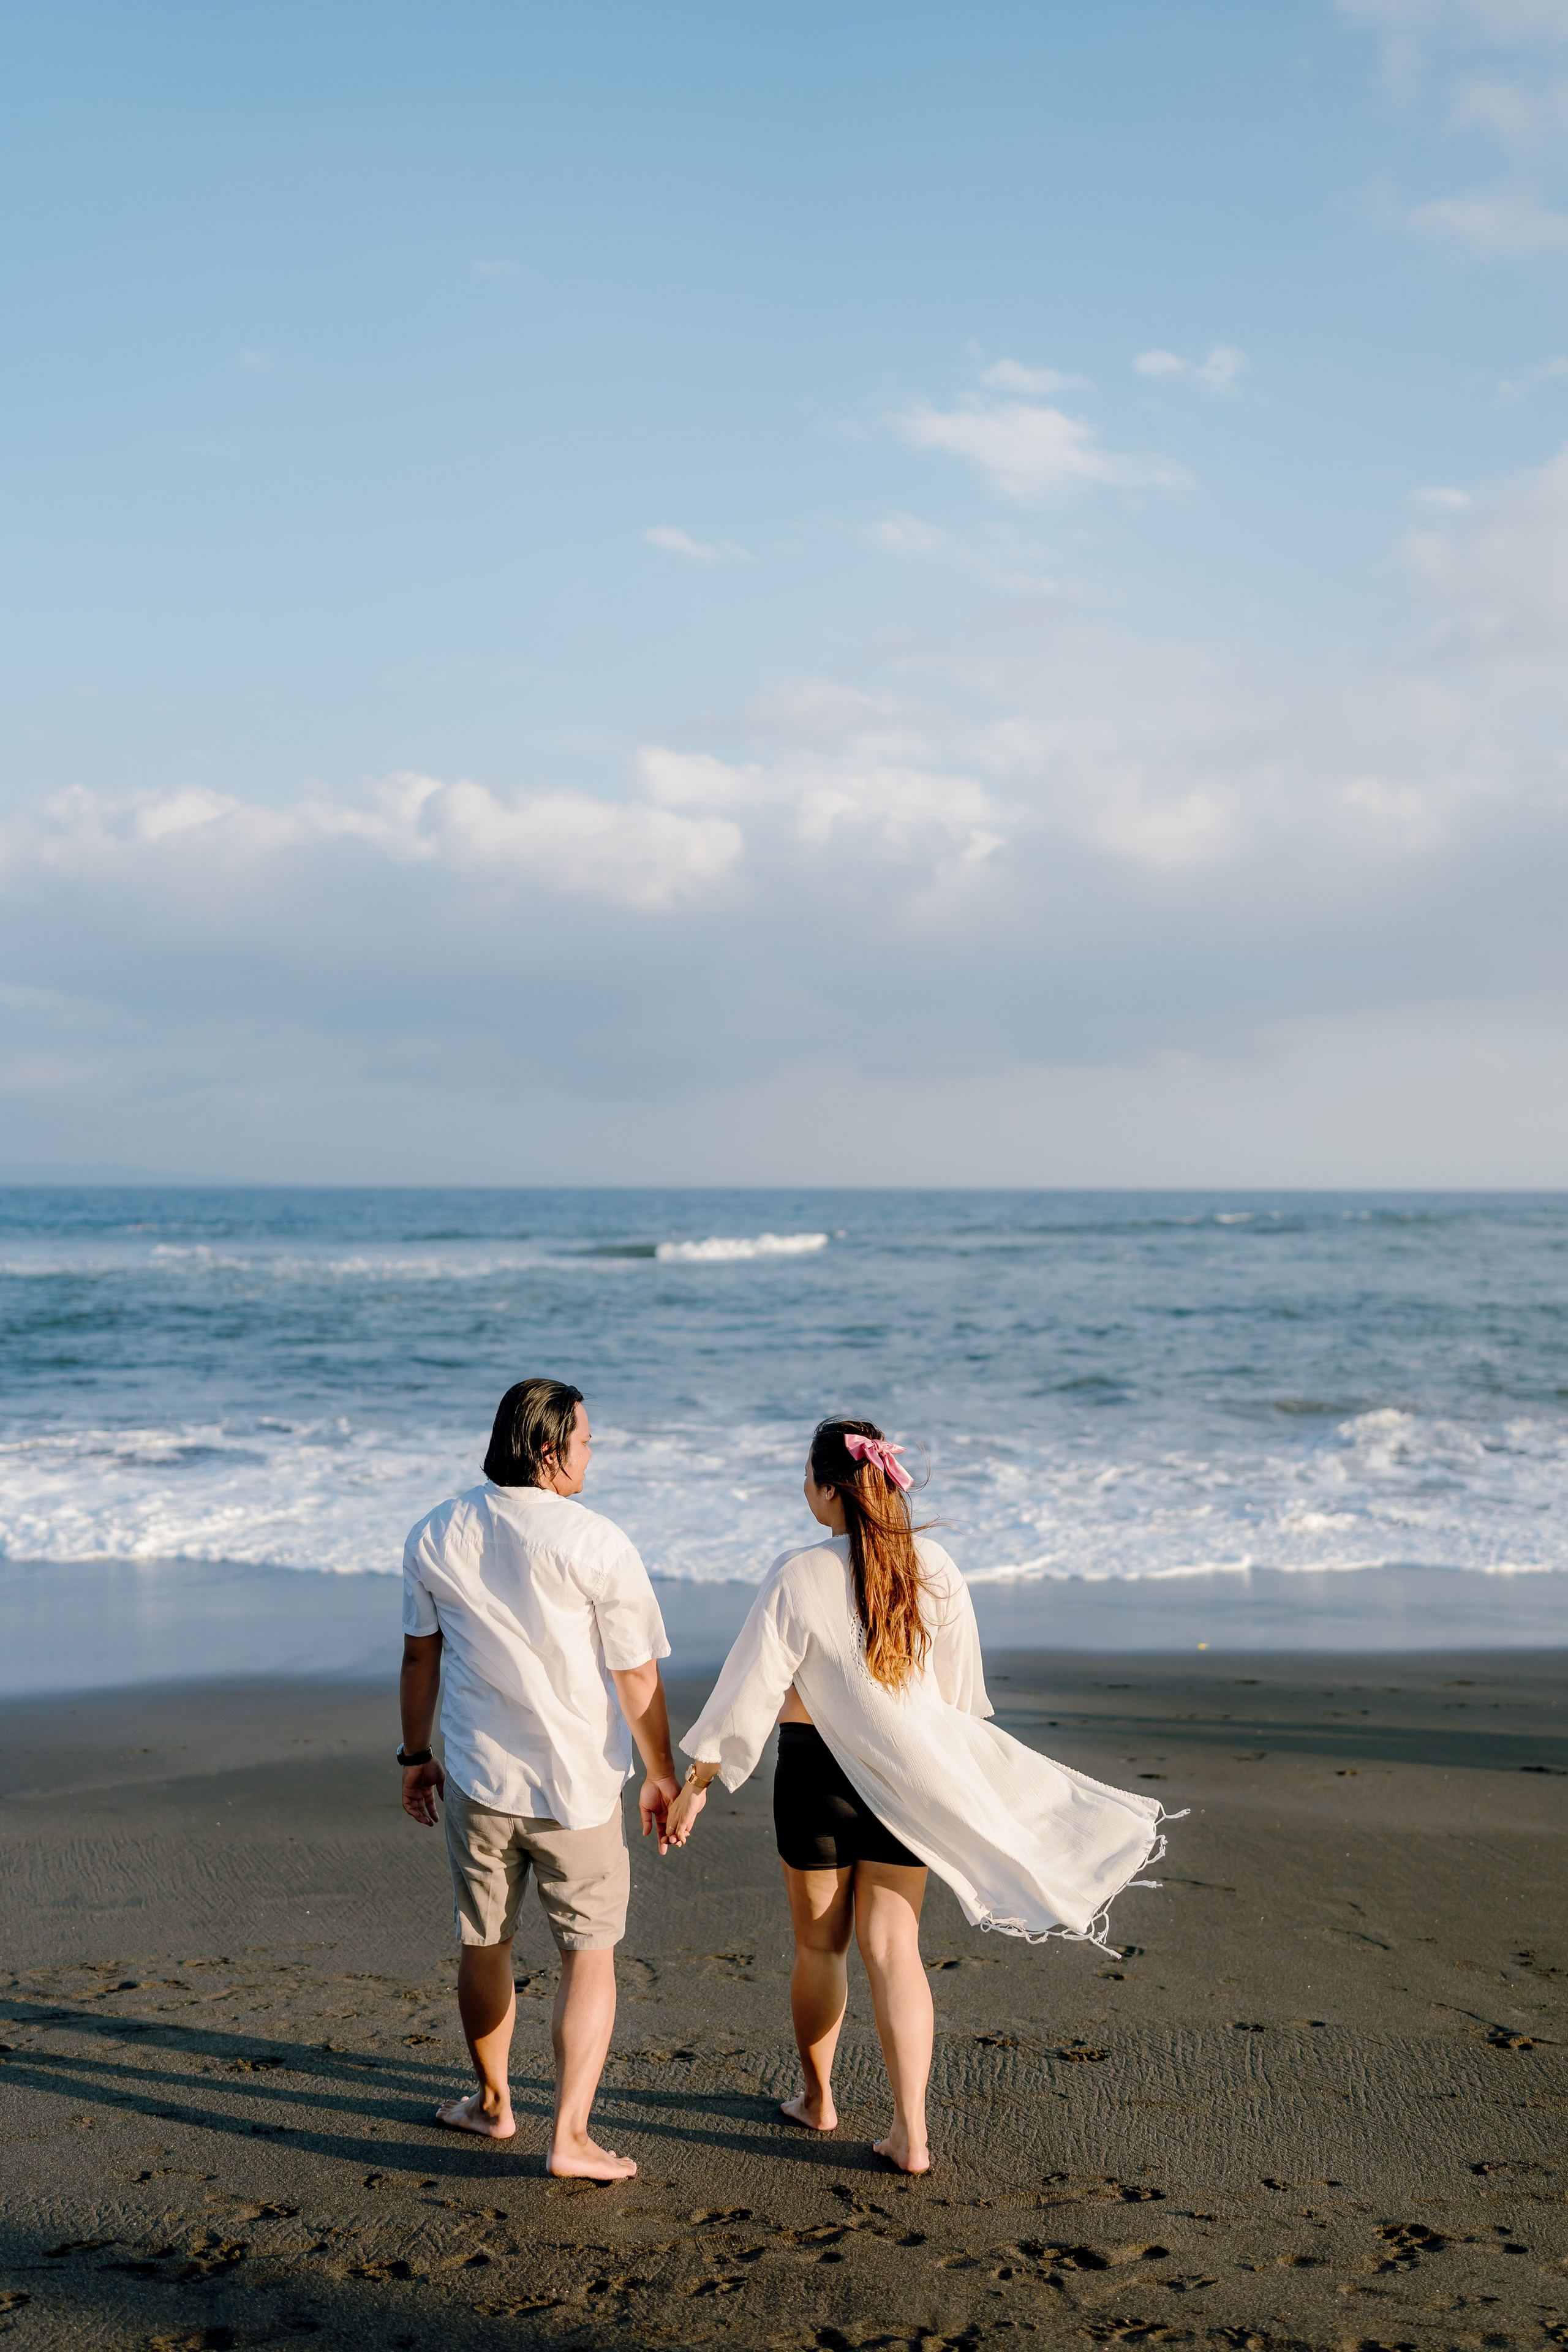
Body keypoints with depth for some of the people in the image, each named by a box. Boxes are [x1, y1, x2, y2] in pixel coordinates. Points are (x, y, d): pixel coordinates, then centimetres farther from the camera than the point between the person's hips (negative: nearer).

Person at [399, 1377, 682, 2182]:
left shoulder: (435, 1537, -2)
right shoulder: (596, 1545, -14)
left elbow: (420, 1656, 8)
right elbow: (637, 1677, -9)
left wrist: (416, 1755, 20)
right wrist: (662, 1776, 4)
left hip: (476, 1780, 4)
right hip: (577, 1784, -4)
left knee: (482, 1944, 19)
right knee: (589, 1955, 8)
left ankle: (492, 2101, 37)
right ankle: (569, 2136, 6)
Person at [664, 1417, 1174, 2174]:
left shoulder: (799, 1578, -18)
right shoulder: (932, 1566, -6)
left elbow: (750, 1691, -15)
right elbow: (960, 1686, 4)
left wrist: (695, 1784, -6)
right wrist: (941, 1764, 21)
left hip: (819, 1772, -3)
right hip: (912, 1772, 3)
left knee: (819, 1945, 17)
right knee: (893, 1948, 9)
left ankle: (818, 2098, 35)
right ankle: (910, 2132, 4)